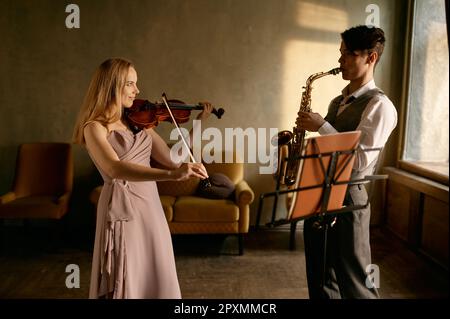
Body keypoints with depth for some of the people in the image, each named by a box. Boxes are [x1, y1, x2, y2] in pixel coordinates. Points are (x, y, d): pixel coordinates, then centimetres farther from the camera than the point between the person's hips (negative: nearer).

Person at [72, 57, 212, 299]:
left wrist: (198, 123, 2)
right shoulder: (95, 127, -11)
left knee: (157, 279, 14)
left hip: (150, 206, 6)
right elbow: (115, 169, -30)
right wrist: (171, 175, -41)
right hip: (122, 209, -6)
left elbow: (171, 157, 6)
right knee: (125, 284, 4)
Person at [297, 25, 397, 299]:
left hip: (346, 197, -8)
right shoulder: (338, 102, 15)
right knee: (319, 278, 17)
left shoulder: (379, 105, -10)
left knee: (354, 281, 4)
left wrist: (322, 126, -17)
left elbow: (359, 160, -20)